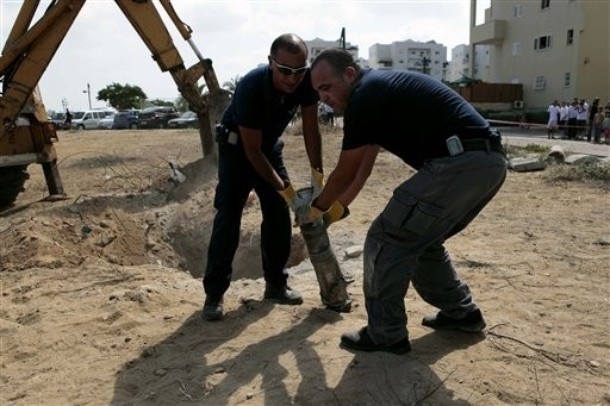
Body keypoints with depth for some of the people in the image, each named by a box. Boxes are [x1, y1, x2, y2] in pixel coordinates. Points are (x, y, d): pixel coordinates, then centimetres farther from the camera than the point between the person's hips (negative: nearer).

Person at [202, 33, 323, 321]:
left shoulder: (306, 81, -23)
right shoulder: (250, 87, -36)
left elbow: (310, 129, -12)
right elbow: (252, 151, -31)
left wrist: (317, 175, -20)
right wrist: (285, 189, -29)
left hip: (270, 146, 5)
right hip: (237, 147, -5)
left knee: (279, 216, 1)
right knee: (228, 217, -13)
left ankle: (276, 284, 14)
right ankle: (214, 293, -6)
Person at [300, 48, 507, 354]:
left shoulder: (364, 97, -7)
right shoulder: (379, 89, 22)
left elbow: (345, 175, 0)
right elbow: (362, 168, 29)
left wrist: (315, 209, 17)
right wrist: (334, 205, 36)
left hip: (459, 164, -10)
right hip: (489, 162, 10)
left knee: (386, 240, -1)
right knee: (421, 238, 24)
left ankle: (386, 335, 11)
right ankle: (462, 313, 35)